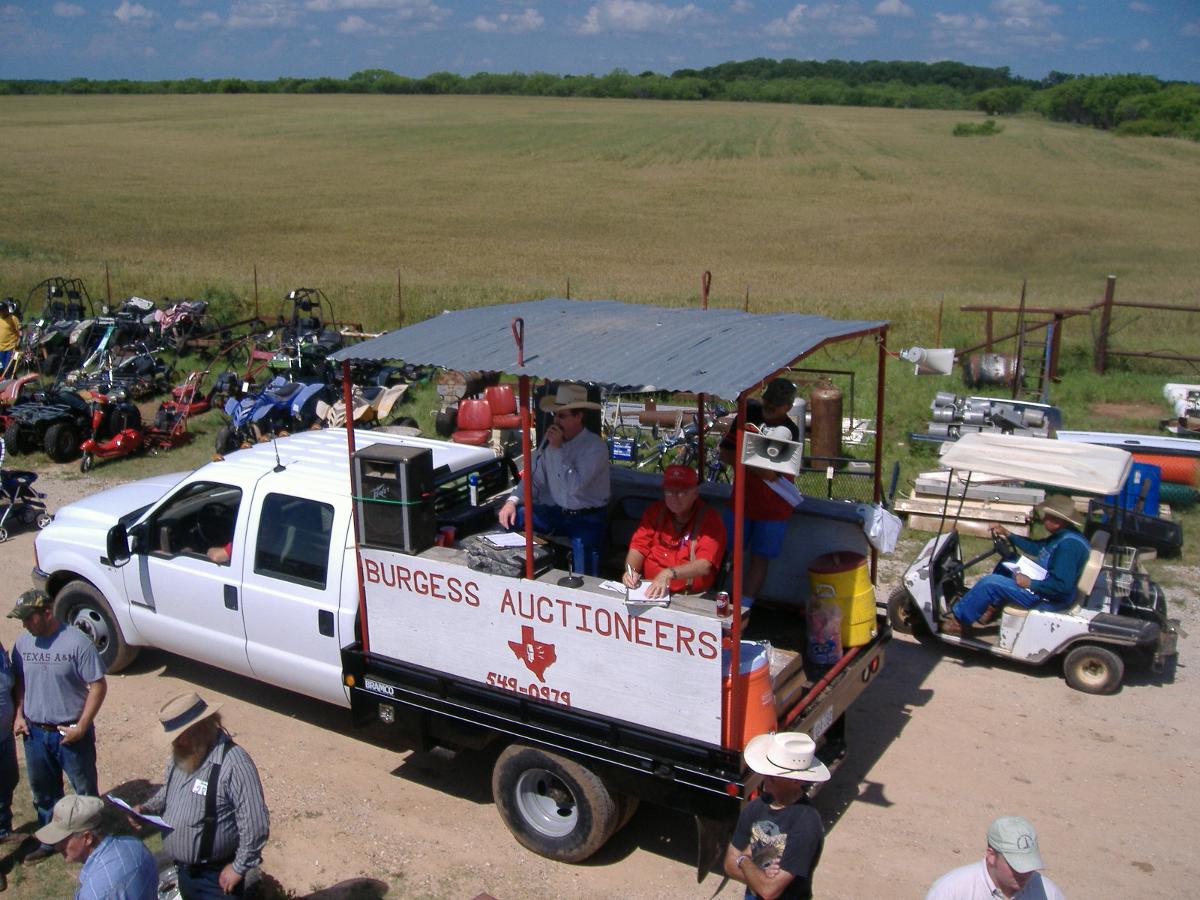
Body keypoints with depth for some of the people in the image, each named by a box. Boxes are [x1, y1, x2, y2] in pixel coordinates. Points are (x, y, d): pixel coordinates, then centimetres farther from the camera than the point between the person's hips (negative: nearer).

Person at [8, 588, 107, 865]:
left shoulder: (77, 642, -19)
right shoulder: (22, 643, -3)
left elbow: (98, 686, -16)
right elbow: (19, 682, 12)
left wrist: (81, 726, -17)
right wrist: (18, 715, -1)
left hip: (71, 733, -5)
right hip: (35, 733, 5)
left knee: (85, 791, 11)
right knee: (43, 791, 20)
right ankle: (49, 840, 39)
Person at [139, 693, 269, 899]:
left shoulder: (234, 763, -28)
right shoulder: (181, 754, -1)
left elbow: (255, 823, -27)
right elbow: (168, 790, 19)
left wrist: (239, 867, -19)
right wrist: (149, 808, -1)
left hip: (216, 875, -8)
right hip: (182, 867, 8)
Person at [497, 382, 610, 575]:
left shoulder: (596, 446, -16)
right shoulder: (549, 440, 2)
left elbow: (574, 487, -25)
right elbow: (535, 479, 7)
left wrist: (557, 449, -23)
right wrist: (512, 501, -10)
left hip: (587, 520, -6)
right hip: (557, 513, 6)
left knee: (583, 581, -25)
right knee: (510, 518, -12)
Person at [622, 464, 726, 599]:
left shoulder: (709, 518, -6)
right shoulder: (655, 511, 9)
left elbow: (705, 565, -17)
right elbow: (638, 547, 5)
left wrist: (669, 574, -30)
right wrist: (631, 570, -16)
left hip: (691, 596, -3)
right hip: (650, 590, 4)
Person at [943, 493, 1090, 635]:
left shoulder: (1069, 544, -28)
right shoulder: (1062, 535, 3)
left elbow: (1062, 586, -32)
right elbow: (1036, 548, 17)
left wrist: (1029, 583, -23)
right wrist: (1007, 534, 12)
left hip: (1049, 599, -11)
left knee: (989, 582, -14)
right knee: (1009, 560, 21)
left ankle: (958, 619, 0)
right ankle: (993, 606, 19)